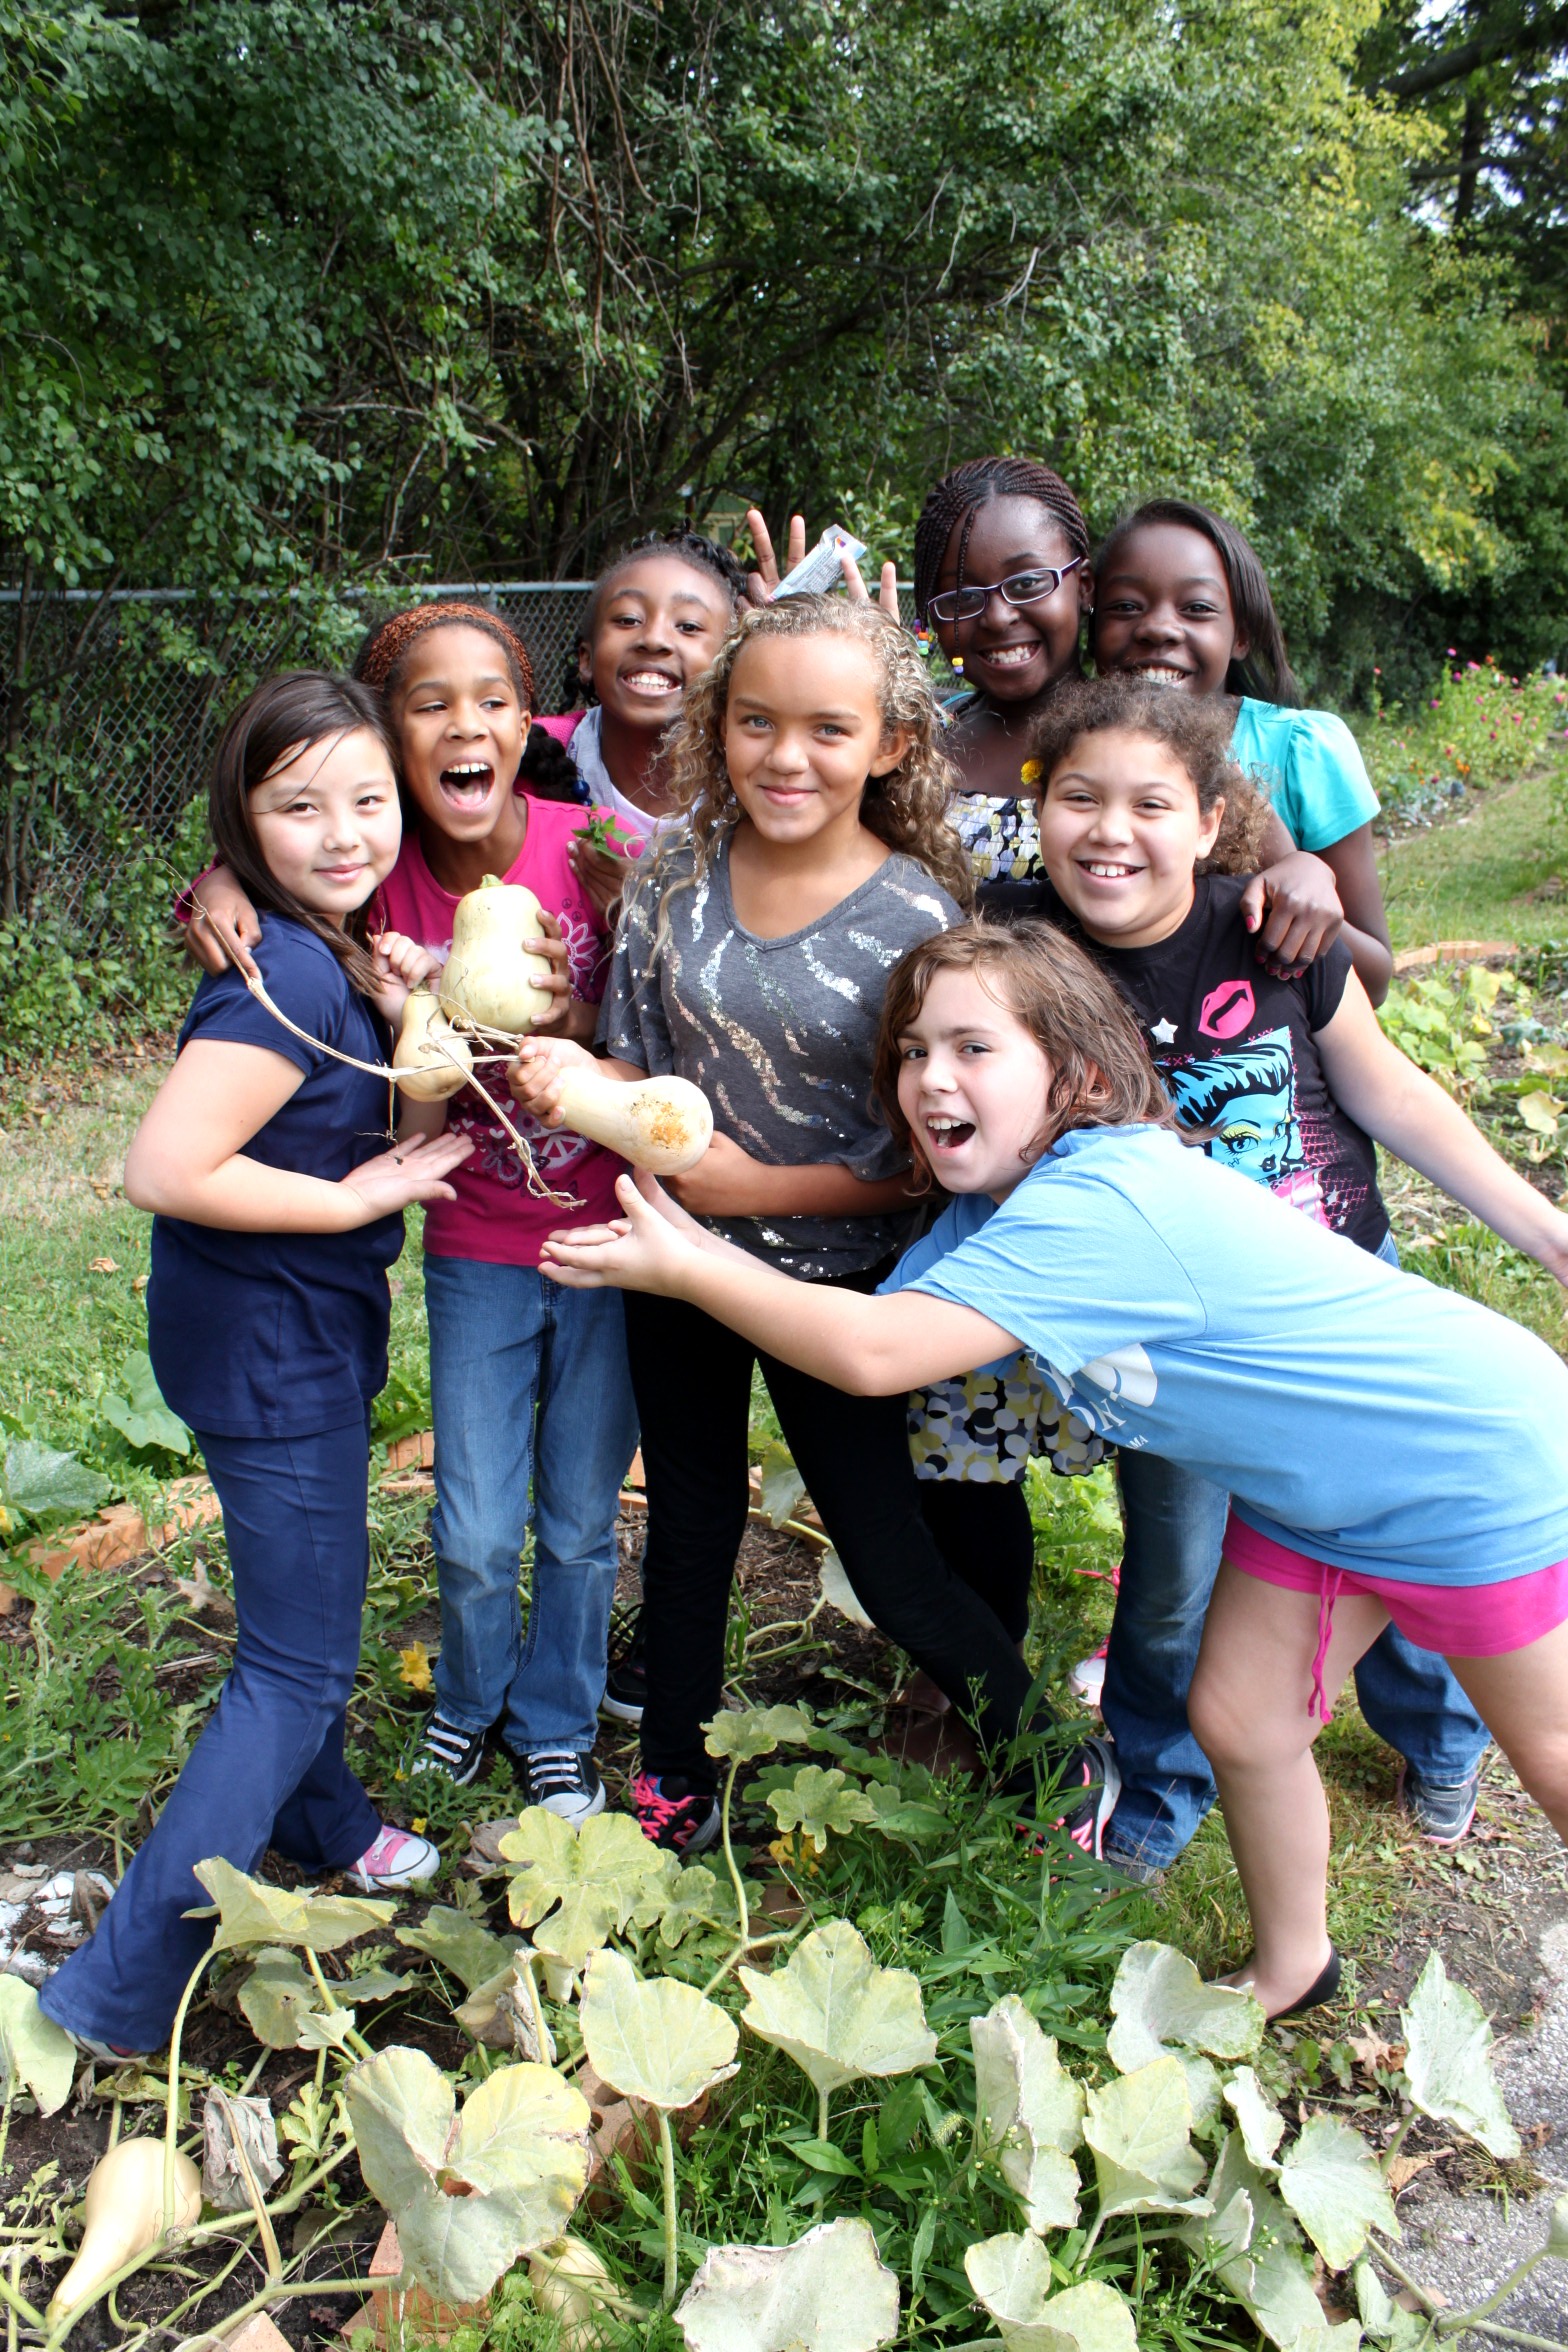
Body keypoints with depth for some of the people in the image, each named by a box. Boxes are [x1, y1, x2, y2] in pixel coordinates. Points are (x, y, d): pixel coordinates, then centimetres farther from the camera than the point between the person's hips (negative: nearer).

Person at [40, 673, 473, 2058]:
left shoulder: (338, 948, 3)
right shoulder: (288, 976, -26)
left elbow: (391, 1124, 10)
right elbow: (166, 1168, -31)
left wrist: (411, 1020, -8)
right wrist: (356, 1200, -22)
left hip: (303, 1332, 9)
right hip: (263, 1344, -9)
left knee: (307, 1602, 26)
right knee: (301, 1657, 0)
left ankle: (318, 1823, 49)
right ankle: (125, 1988, 9)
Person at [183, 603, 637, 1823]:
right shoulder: (388, 877, -10)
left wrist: (569, 1019, -28)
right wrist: (229, 877, -20)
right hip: (476, 1252, 1)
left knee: (581, 1525, 12)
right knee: (475, 1534, 8)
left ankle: (557, 1726, 38)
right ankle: (473, 1696, 41)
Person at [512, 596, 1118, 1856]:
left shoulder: (917, 920, -17)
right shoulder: (678, 886, -5)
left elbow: (926, 1160, -15)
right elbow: (638, 1068, 4)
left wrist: (760, 1186, -21)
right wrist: (572, 1078, -17)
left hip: (834, 1280, -4)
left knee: (891, 1557, 4)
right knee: (688, 1520, 21)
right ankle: (675, 1783, 42)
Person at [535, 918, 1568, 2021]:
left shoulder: (1101, 1205, -35)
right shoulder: (987, 1208, -4)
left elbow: (873, 1355, -38)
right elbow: (873, 1323, -7)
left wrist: (685, 1272, -28)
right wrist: (704, 1247, -18)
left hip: (1474, 1464, -8)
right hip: (1311, 1488, 9)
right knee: (1241, 1726, 14)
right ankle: (1291, 1971, 37)